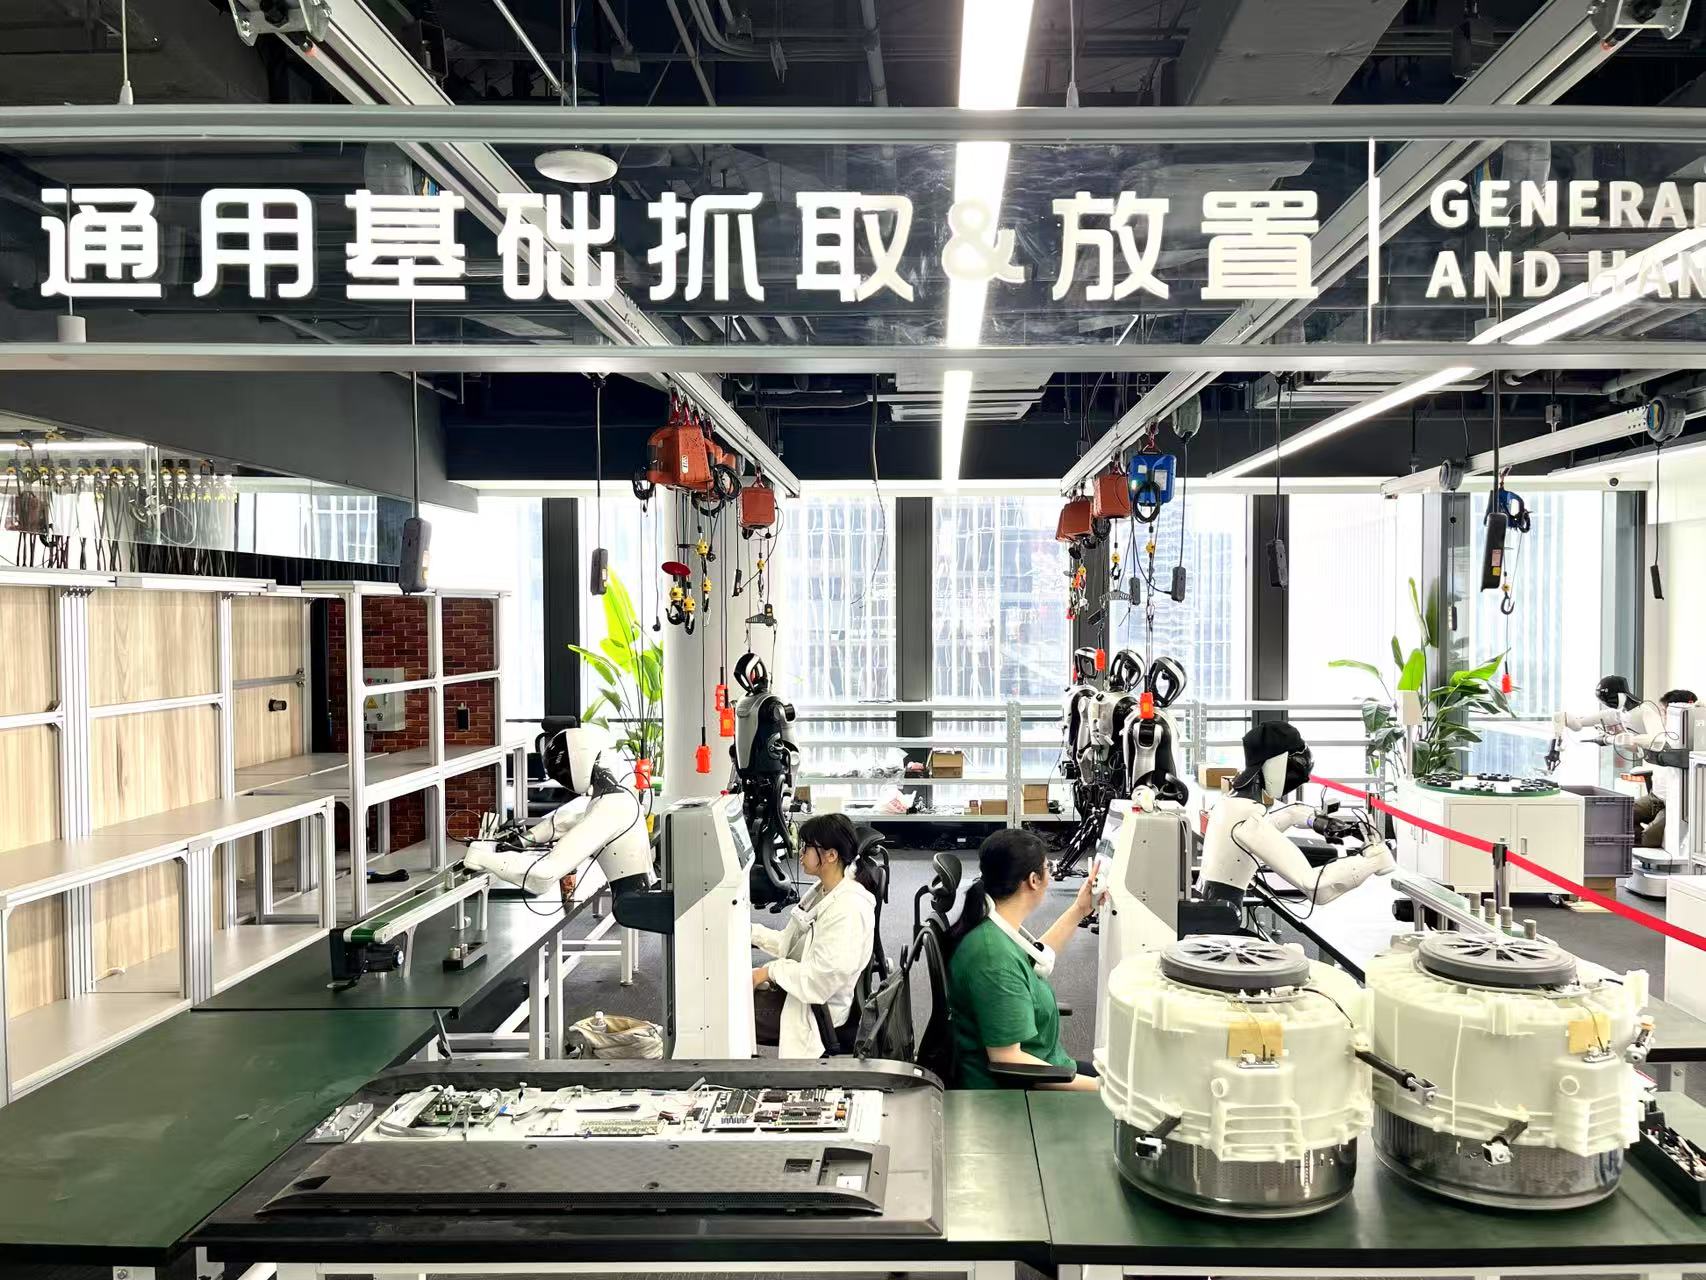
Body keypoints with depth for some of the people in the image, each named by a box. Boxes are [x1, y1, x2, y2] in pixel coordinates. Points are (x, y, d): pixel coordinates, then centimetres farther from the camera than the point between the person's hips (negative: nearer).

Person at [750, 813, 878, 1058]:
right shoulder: (823, 891, 6)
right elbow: (790, 941, 11)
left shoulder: (849, 908, -25)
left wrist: (771, 971, -19)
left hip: (815, 1010, -9)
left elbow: (822, 977, -28)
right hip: (796, 987, 9)